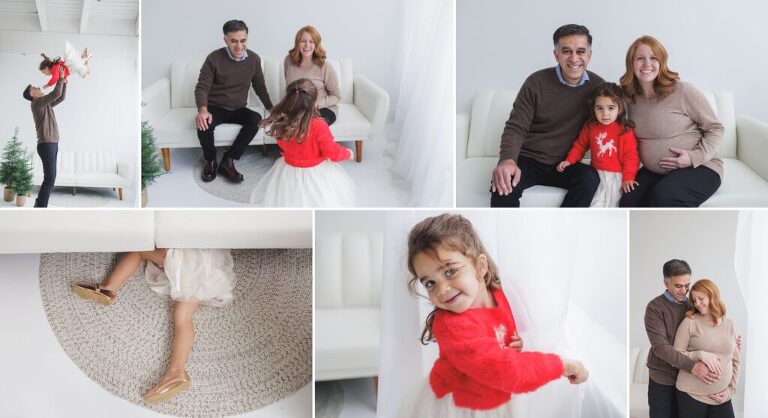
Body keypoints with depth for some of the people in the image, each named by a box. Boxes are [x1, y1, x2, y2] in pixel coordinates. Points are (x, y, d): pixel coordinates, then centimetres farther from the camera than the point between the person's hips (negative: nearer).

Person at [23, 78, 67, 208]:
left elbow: (61, 98, 28)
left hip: (52, 144, 10)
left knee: (50, 178, 9)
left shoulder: (45, 104, 19)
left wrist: (64, 82, 18)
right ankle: (40, 207, -10)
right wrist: (60, 78, -7)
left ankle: (39, 205, 13)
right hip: (46, 145, -10)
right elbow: (56, 94, -17)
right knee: (49, 179, -12)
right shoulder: (37, 103, -8)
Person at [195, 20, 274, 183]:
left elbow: (260, 87, 12)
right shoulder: (214, 58, -13)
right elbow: (202, 88, -13)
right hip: (215, 108, -3)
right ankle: (210, 161, -5)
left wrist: (271, 108, 9)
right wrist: (203, 110, -32)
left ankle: (228, 162, -21)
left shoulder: (254, 59, -2)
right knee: (204, 124, -35)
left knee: (256, 119, -29)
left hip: (238, 109, 3)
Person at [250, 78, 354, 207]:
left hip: (289, 170, 5)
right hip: (314, 173, -4)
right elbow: (332, 152, -16)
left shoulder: (281, 122, -13)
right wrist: (348, 153, 4)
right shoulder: (319, 125, -28)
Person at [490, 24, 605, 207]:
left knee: (590, 178, -29)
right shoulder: (536, 82, -7)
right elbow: (516, 128, -10)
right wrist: (507, 160, -30)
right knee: (503, 183, -34)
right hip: (528, 159, -2)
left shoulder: (597, 86, 1)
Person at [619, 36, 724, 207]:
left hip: (698, 168, -5)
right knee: (628, 203, -22)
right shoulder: (630, 98, 5)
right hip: (653, 172, 5)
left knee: (662, 197, -33)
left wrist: (695, 157, -19)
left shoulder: (682, 91, -11)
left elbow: (715, 128, -5)